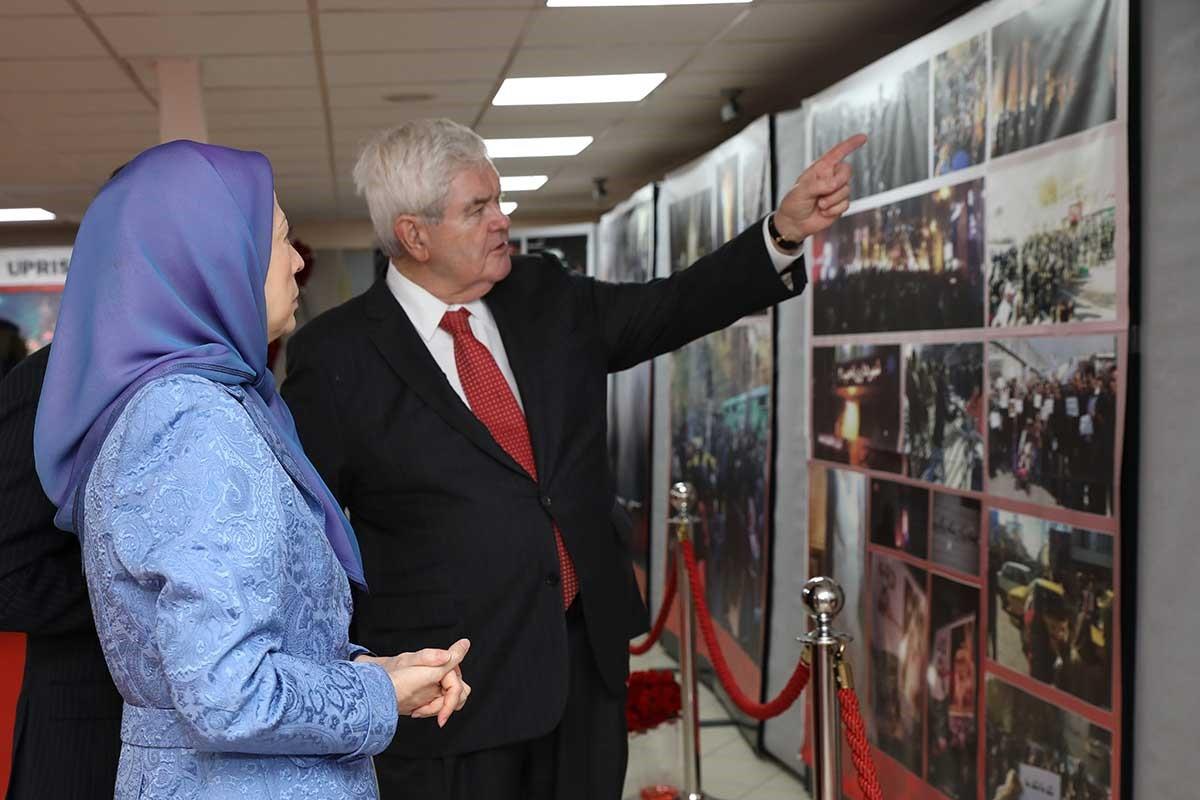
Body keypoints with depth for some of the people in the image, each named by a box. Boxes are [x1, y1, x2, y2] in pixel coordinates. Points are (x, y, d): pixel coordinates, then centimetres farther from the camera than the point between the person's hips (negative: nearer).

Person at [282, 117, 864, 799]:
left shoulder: (546, 298, 6)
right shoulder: (337, 355, -9)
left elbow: (674, 307, 4)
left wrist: (787, 229, -8)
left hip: (591, 654, 5)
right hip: (451, 687, -5)